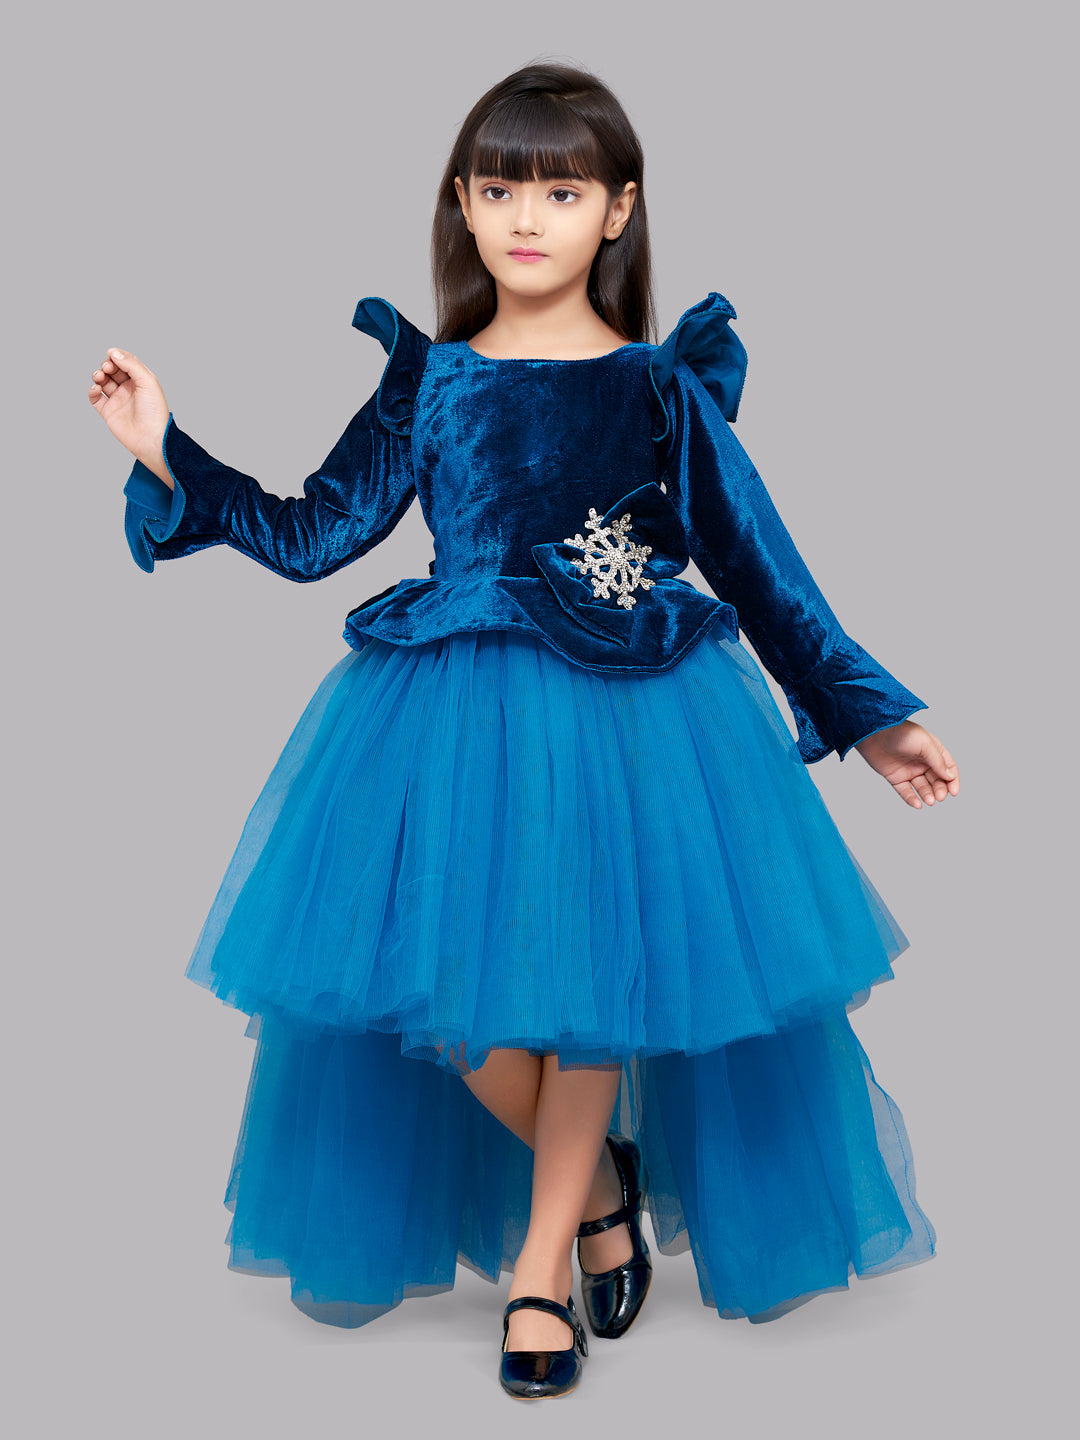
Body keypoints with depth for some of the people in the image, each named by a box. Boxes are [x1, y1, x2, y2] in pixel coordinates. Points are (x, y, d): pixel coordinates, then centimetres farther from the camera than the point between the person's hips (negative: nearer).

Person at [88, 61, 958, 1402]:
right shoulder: (427, 381, 5)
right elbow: (312, 533, 6)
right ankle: (600, 1191, 28)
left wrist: (867, 714, 9)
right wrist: (168, 454, -3)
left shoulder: (667, 386, 2)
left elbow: (759, 564, 7)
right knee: (459, 1005, -3)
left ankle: (541, 1265, 27)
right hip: (457, 721, 1)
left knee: (589, 983, 4)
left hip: (631, 712, -1)